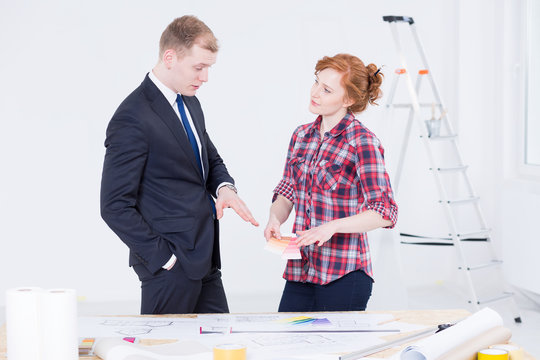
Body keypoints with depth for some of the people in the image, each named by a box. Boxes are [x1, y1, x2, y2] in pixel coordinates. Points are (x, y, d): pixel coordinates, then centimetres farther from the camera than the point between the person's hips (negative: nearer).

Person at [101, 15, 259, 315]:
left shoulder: (189, 102, 11)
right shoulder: (133, 118, -17)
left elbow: (211, 159, 25)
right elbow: (115, 207, -18)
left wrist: (224, 187, 1)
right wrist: (164, 258, -16)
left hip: (203, 258, 9)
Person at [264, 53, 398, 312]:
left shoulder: (362, 142, -11)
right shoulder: (302, 135, 9)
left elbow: (385, 212, -16)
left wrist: (332, 227, -27)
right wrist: (275, 219, -3)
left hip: (344, 275, -6)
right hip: (299, 270, 6)